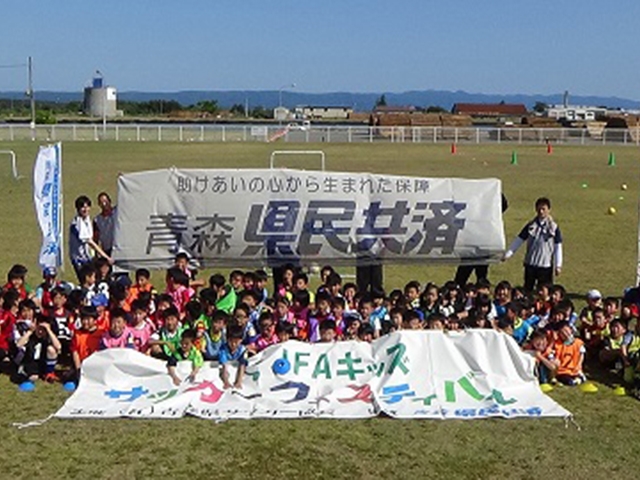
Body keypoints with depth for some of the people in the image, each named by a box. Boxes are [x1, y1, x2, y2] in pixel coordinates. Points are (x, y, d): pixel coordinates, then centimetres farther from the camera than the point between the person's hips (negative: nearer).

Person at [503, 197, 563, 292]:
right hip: (530, 264, 2)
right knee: (528, 289, 9)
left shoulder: (554, 227, -2)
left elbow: (558, 247, -2)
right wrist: (508, 254, -3)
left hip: (546, 265, -2)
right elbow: (519, 240, 4)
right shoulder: (530, 226, 3)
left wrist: (558, 265, -5)